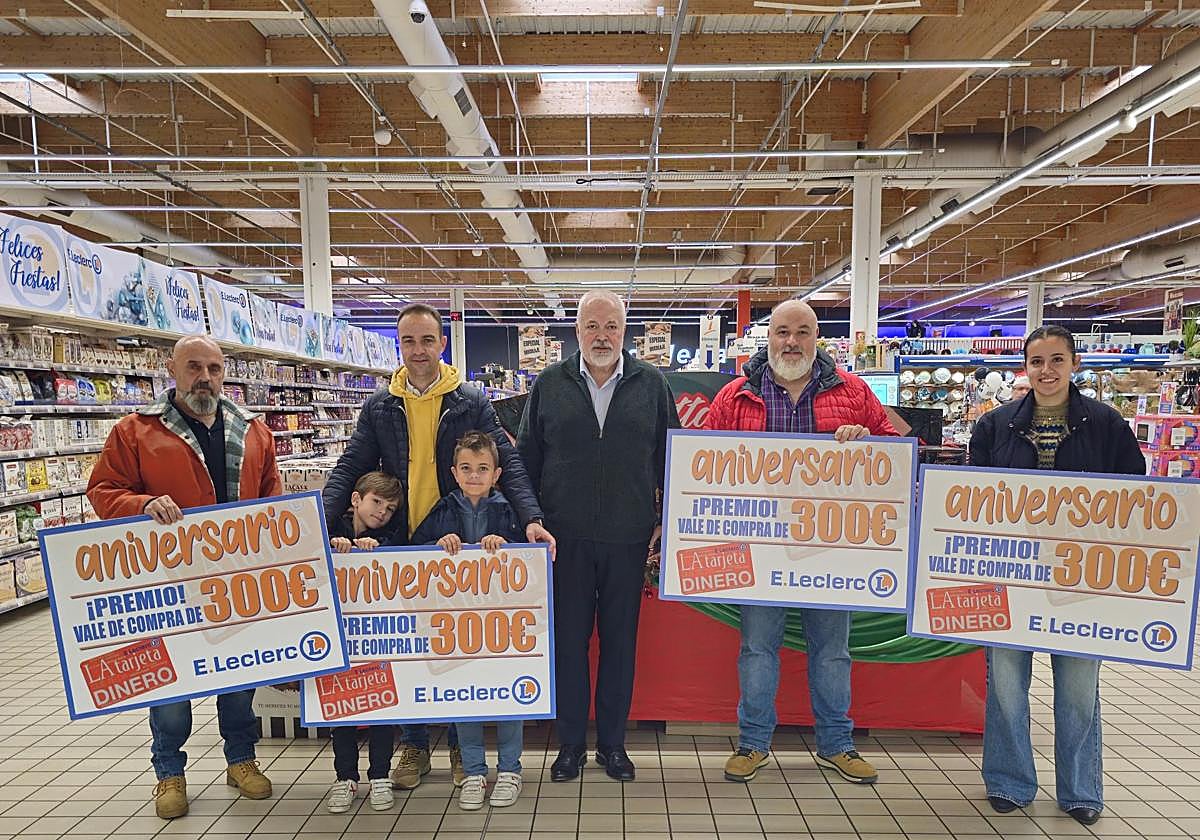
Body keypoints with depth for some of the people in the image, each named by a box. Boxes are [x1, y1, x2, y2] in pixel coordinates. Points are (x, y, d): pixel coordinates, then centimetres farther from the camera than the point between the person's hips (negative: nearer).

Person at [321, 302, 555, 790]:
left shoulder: (472, 404, -1)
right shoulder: (379, 408, 4)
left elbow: (508, 464, -6)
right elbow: (349, 470, 2)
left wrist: (531, 519, -21)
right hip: (401, 547, 2)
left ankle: (460, 744, 27)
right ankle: (414, 746, 28)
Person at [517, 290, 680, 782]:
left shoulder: (651, 385, 5)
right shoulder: (550, 385, 4)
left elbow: (669, 456, 9)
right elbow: (526, 460, 8)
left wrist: (667, 520, 4)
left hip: (628, 539, 1)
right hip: (566, 538, 0)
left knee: (620, 641, 10)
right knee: (568, 640, 8)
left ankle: (613, 742, 27)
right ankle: (571, 744, 25)